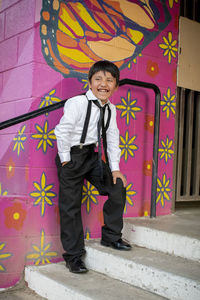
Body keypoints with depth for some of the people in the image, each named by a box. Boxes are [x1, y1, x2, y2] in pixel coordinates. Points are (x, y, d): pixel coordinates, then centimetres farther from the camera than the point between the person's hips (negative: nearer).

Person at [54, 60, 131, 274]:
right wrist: (65, 161, -15)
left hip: (92, 156, 6)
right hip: (72, 156, -6)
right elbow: (62, 132, -19)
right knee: (70, 207, -1)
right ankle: (73, 255, 13)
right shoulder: (77, 103, -17)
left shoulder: (110, 109, 3)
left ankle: (110, 237, 17)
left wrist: (115, 168, 1)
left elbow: (112, 139, 6)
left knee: (118, 189, -2)